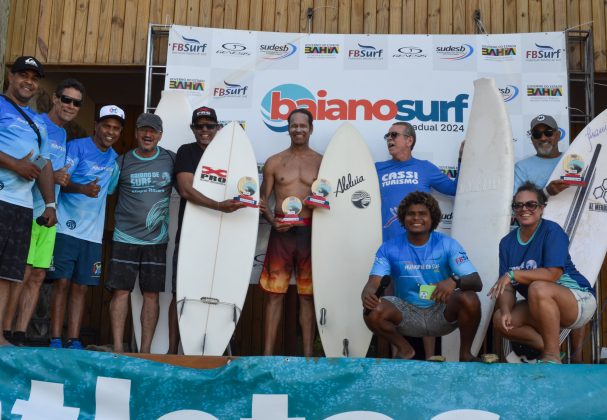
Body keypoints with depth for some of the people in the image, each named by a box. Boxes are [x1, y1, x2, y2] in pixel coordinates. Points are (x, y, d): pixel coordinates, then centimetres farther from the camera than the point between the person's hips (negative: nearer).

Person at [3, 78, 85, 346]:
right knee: (22, 274, -8)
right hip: (28, 211, -7)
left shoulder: (65, 136, 19)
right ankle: (5, 334, -1)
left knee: (37, 276, 6)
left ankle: (19, 337, 11)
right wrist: (50, 176, -21)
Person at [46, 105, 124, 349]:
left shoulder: (113, 158, 16)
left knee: (81, 287, 4)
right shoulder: (77, 147, -3)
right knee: (62, 283, -7)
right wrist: (82, 189, -31)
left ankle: (74, 341, 6)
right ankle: (55, 341, -4)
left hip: (92, 234, 6)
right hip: (66, 228, -5)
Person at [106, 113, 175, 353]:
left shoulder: (171, 160, 6)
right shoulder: (122, 162, 4)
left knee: (152, 295, 3)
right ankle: (118, 347, 3)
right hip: (125, 238, -1)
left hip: (157, 240, 1)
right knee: (121, 291, -3)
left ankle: (145, 350, 9)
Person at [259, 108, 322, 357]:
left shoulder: (322, 162, 8)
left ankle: (308, 353, 9)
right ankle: (267, 353, 5)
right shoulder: (274, 163, 10)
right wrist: (272, 220, -8)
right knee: (274, 293, 0)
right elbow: (263, 200, 10)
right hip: (281, 232, 0)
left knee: (308, 295, 4)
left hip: (310, 232, 0)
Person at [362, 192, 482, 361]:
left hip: (442, 313, -1)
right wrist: (367, 293, -39)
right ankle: (405, 350, 4)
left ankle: (465, 353, -4)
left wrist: (454, 281, -39)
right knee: (373, 312, -26)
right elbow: (373, 282, -13)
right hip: (408, 314, 1)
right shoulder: (389, 248, -5)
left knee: (469, 299, -30)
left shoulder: (448, 244, -9)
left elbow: (477, 282, -15)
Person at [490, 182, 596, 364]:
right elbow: (507, 287, -3)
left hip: (579, 301, -6)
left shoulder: (552, 231, -14)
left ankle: (553, 356, -23)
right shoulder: (507, 242, 2)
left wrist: (513, 274, -26)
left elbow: (552, 274, -25)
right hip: (541, 307, 6)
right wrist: (506, 311, -22)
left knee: (538, 288, -35)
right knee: (500, 320, -16)